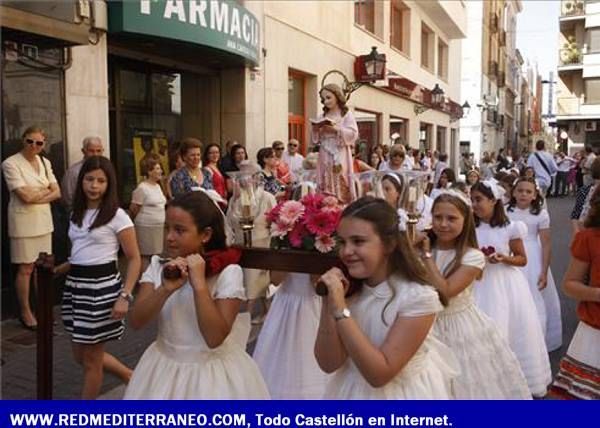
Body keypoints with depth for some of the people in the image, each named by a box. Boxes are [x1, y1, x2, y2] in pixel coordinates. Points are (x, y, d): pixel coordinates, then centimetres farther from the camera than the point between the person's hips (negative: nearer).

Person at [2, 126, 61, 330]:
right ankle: (25, 312, 15)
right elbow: (25, 196, -17)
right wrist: (46, 190, -3)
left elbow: (57, 192, 4)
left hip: (44, 221, 5)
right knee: (25, 269, 2)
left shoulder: (45, 162, 8)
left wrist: (36, 197, -11)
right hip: (23, 222, -5)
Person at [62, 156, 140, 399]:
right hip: (75, 285, 8)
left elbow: (134, 259, -10)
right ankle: (133, 379, 36)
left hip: (102, 286, -8)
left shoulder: (117, 216, -9)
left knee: (91, 359, 5)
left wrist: (125, 296, -18)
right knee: (80, 355, 16)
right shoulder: (77, 213, 11)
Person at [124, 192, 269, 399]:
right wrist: (165, 290, -23)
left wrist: (199, 283, -26)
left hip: (211, 371, -3)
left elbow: (215, 338, -22)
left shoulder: (227, 272, -16)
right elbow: (136, 321, -9)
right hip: (165, 367, 4)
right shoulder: (158, 265, -2)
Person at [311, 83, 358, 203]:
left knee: (341, 186, -7)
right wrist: (316, 130, -4)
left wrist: (336, 129, -16)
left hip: (340, 156, -4)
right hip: (325, 156, 5)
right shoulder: (321, 116, 14)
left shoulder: (347, 114, 1)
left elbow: (353, 134, -9)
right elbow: (317, 139, 16)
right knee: (325, 186, 2)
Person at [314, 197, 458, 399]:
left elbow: (379, 374, -27)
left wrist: (340, 309, -32)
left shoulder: (418, 297, -24)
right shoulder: (348, 289, -9)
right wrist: (329, 304, -24)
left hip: (403, 392, -4)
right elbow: (328, 364, -12)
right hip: (351, 390, 4)